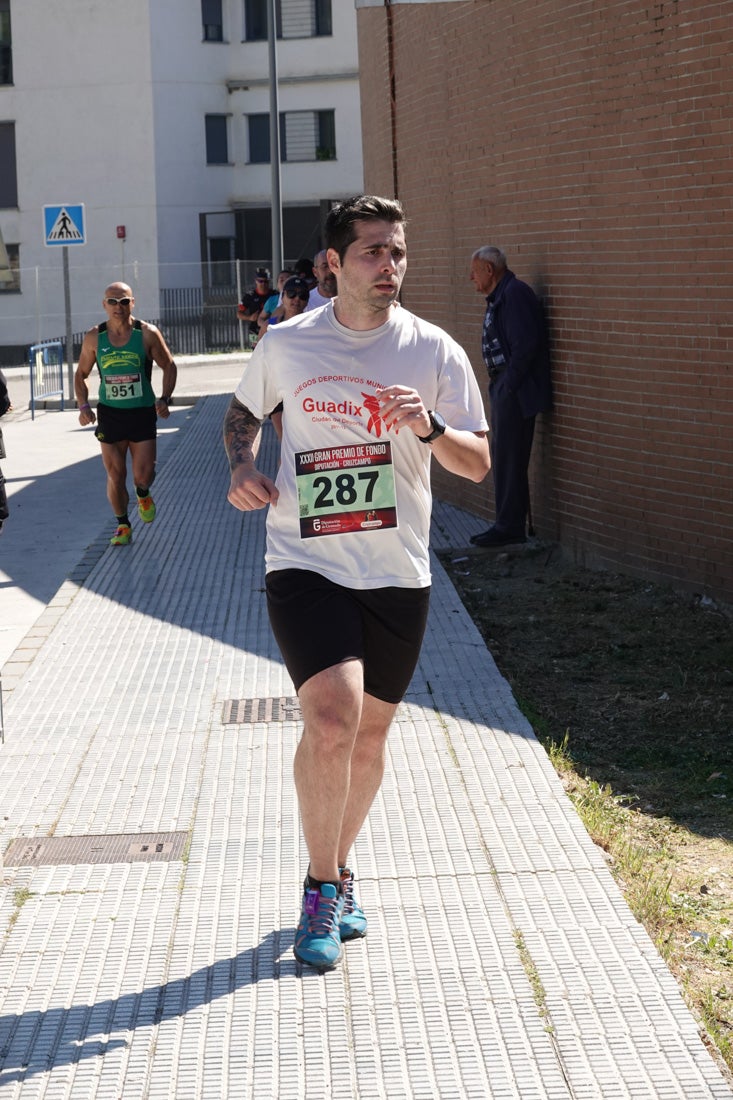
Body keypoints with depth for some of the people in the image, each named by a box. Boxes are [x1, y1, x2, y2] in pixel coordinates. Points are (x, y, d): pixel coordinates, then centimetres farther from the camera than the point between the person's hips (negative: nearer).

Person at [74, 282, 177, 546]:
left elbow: (169, 367, 3)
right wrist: (83, 406, -6)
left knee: (143, 474, -5)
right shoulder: (94, 337, -2)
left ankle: (142, 494, 32)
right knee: (115, 475, 2)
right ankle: (123, 525, 22)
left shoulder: (147, 334, -7)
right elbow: (81, 374, 8)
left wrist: (164, 399, -10)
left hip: (142, 412, -1)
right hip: (109, 413, 1)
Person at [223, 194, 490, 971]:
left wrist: (430, 428, -21)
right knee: (331, 720, -19)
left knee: (368, 735, 11)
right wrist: (241, 465, -1)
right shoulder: (286, 344, 0)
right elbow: (243, 411, 19)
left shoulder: (435, 352, 0)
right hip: (305, 564, -2)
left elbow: (477, 464, -1)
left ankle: (337, 875, 34)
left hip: (397, 573, 2)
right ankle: (322, 889, -1)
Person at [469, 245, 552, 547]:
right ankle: (510, 524, 21)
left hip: (515, 391, -11)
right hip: (504, 389, 11)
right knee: (504, 457, 14)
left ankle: (509, 527, -3)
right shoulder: (499, 298, 18)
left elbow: (526, 344, -23)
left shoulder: (515, 294, -15)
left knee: (508, 458, -7)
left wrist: (509, 384, -20)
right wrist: (499, 384, 14)